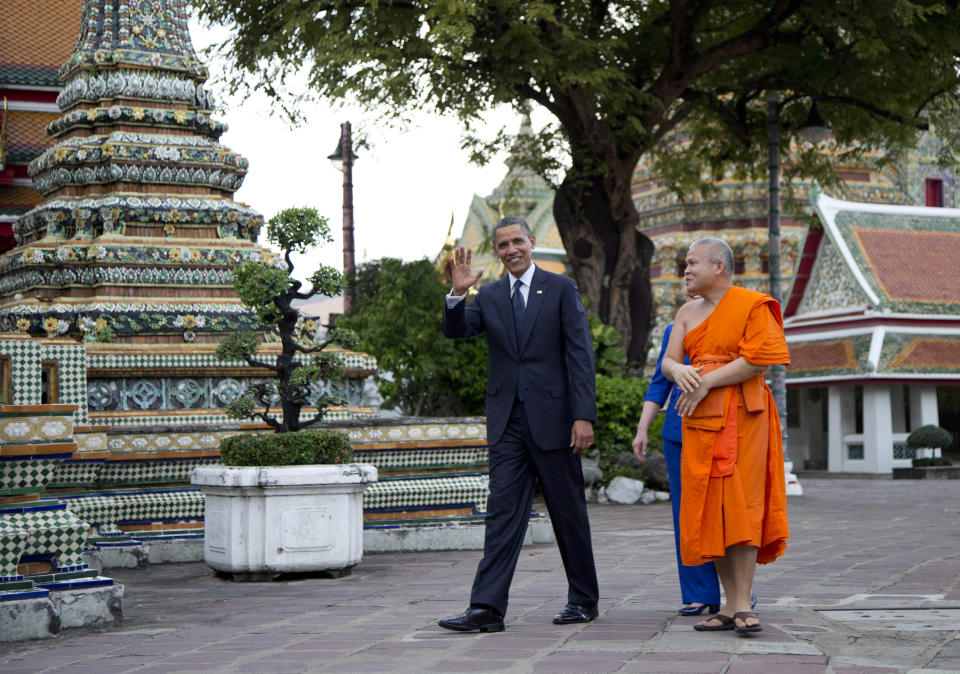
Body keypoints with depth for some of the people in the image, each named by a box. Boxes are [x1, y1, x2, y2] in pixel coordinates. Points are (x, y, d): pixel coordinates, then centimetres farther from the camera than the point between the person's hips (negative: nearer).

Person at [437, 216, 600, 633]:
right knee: (503, 512, -1)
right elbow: (455, 331, -1)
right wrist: (458, 294, -19)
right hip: (507, 422, 3)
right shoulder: (489, 297, 12)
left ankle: (583, 601, 19)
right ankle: (487, 608, -4)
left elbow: (580, 355, -4)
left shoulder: (561, 289, 1)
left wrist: (584, 415, -12)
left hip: (552, 418, -3)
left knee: (569, 512, 6)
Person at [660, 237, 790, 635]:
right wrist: (678, 370, -15)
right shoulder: (687, 313, 17)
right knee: (709, 509, 1)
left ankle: (743, 604, -10)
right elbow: (667, 362, 10)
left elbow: (758, 360, -13)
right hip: (700, 420, 6)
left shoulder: (752, 305, -2)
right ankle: (730, 606, 5)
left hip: (742, 415, -6)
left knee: (741, 504, -11)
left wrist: (706, 382, -14)